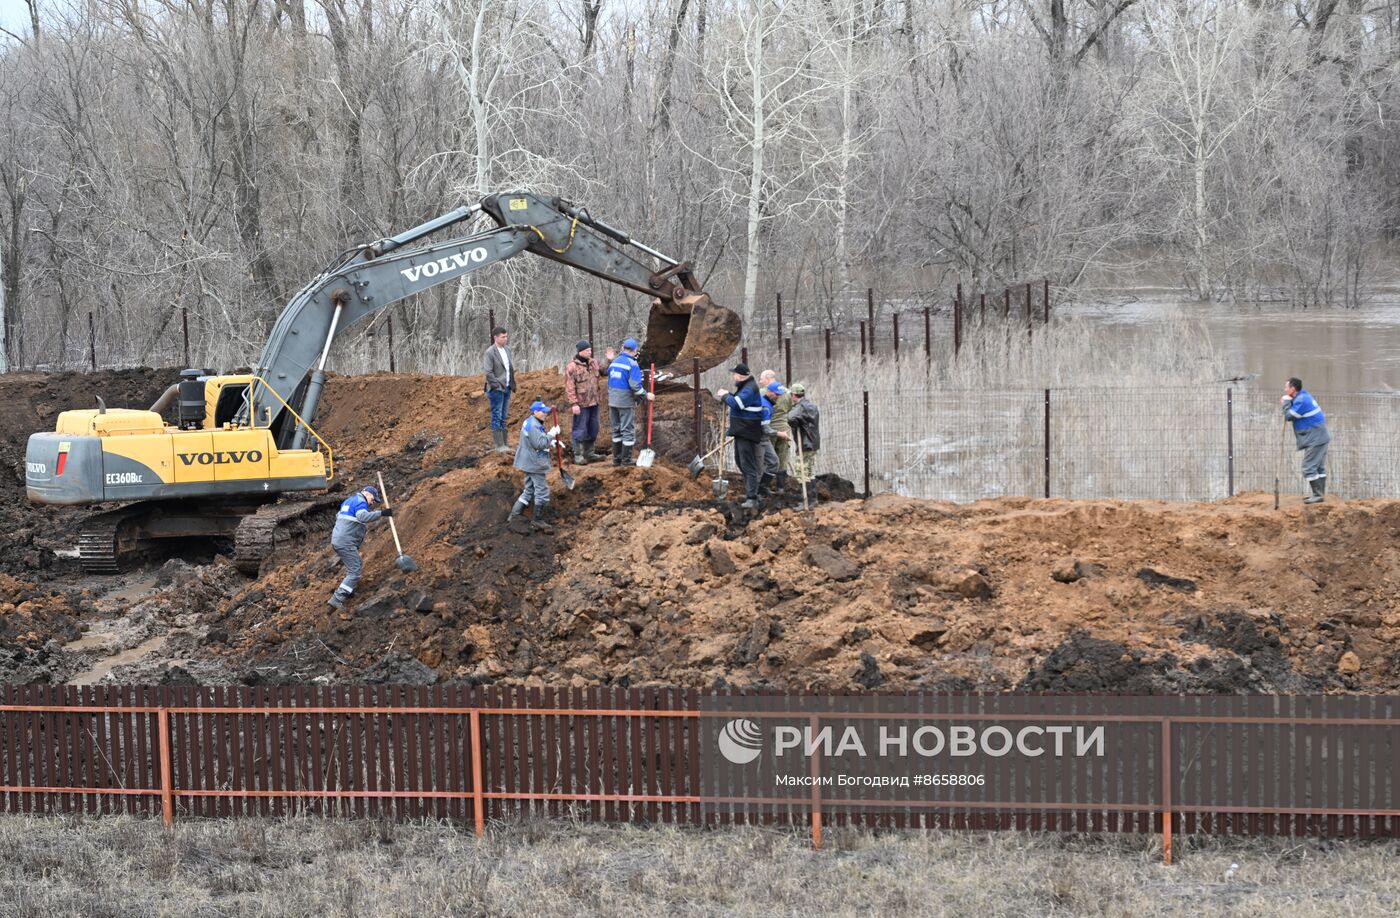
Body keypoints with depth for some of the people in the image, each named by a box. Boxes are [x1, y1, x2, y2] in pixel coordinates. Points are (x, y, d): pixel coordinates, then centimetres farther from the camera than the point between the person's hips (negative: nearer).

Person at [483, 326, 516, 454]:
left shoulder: (507, 350, 11)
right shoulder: (490, 352, -12)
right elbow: (488, 373, -14)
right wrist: (497, 385, -16)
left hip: (506, 388, 7)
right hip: (496, 389, -7)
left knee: (503, 418, 11)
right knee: (496, 417, -4)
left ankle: (504, 444, 14)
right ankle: (499, 445, -4)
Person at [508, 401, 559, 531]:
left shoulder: (530, 423, 14)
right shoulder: (534, 426, -20)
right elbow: (539, 444, -26)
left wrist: (551, 443, 10)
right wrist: (551, 434, -19)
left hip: (529, 464, 11)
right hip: (535, 464, -11)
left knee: (529, 491, 17)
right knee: (542, 491, -2)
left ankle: (514, 516, 17)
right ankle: (539, 520, 5)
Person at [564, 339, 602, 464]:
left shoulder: (593, 363, 8)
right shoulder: (572, 367, -14)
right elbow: (569, 387, -16)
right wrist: (574, 403, -20)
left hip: (593, 402, 7)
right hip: (581, 404, -7)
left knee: (593, 429, 15)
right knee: (580, 429, -2)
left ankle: (589, 453, 27)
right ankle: (578, 455, 6)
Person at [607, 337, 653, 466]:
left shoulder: (614, 362, 8)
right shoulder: (632, 364, -15)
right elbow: (635, 386, -20)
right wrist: (645, 395, -7)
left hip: (613, 401, 7)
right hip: (626, 402, -7)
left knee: (616, 430, 15)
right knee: (628, 431, 0)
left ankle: (616, 458, 19)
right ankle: (626, 460, 1)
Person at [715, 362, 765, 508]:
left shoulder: (750, 388, -20)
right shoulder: (744, 386, 14)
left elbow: (736, 403, -28)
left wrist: (725, 396, -11)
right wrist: (726, 396, 8)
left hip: (747, 434, -11)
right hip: (741, 431, 11)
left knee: (748, 465, -12)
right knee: (740, 460, 22)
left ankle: (752, 498, -14)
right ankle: (750, 492, 34)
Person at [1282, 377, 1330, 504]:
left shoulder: (1301, 400, -18)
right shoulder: (1303, 396, 14)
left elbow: (1288, 416, -18)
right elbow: (1294, 414, 17)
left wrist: (1286, 402, -4)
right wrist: (1288, 403, 1)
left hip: (1315, 439, -10)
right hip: (1320, 437, 10)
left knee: (1309, 467, -9)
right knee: (1319, 467, 14)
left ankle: (1318, 495, -8)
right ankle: (1319, 493, 19)